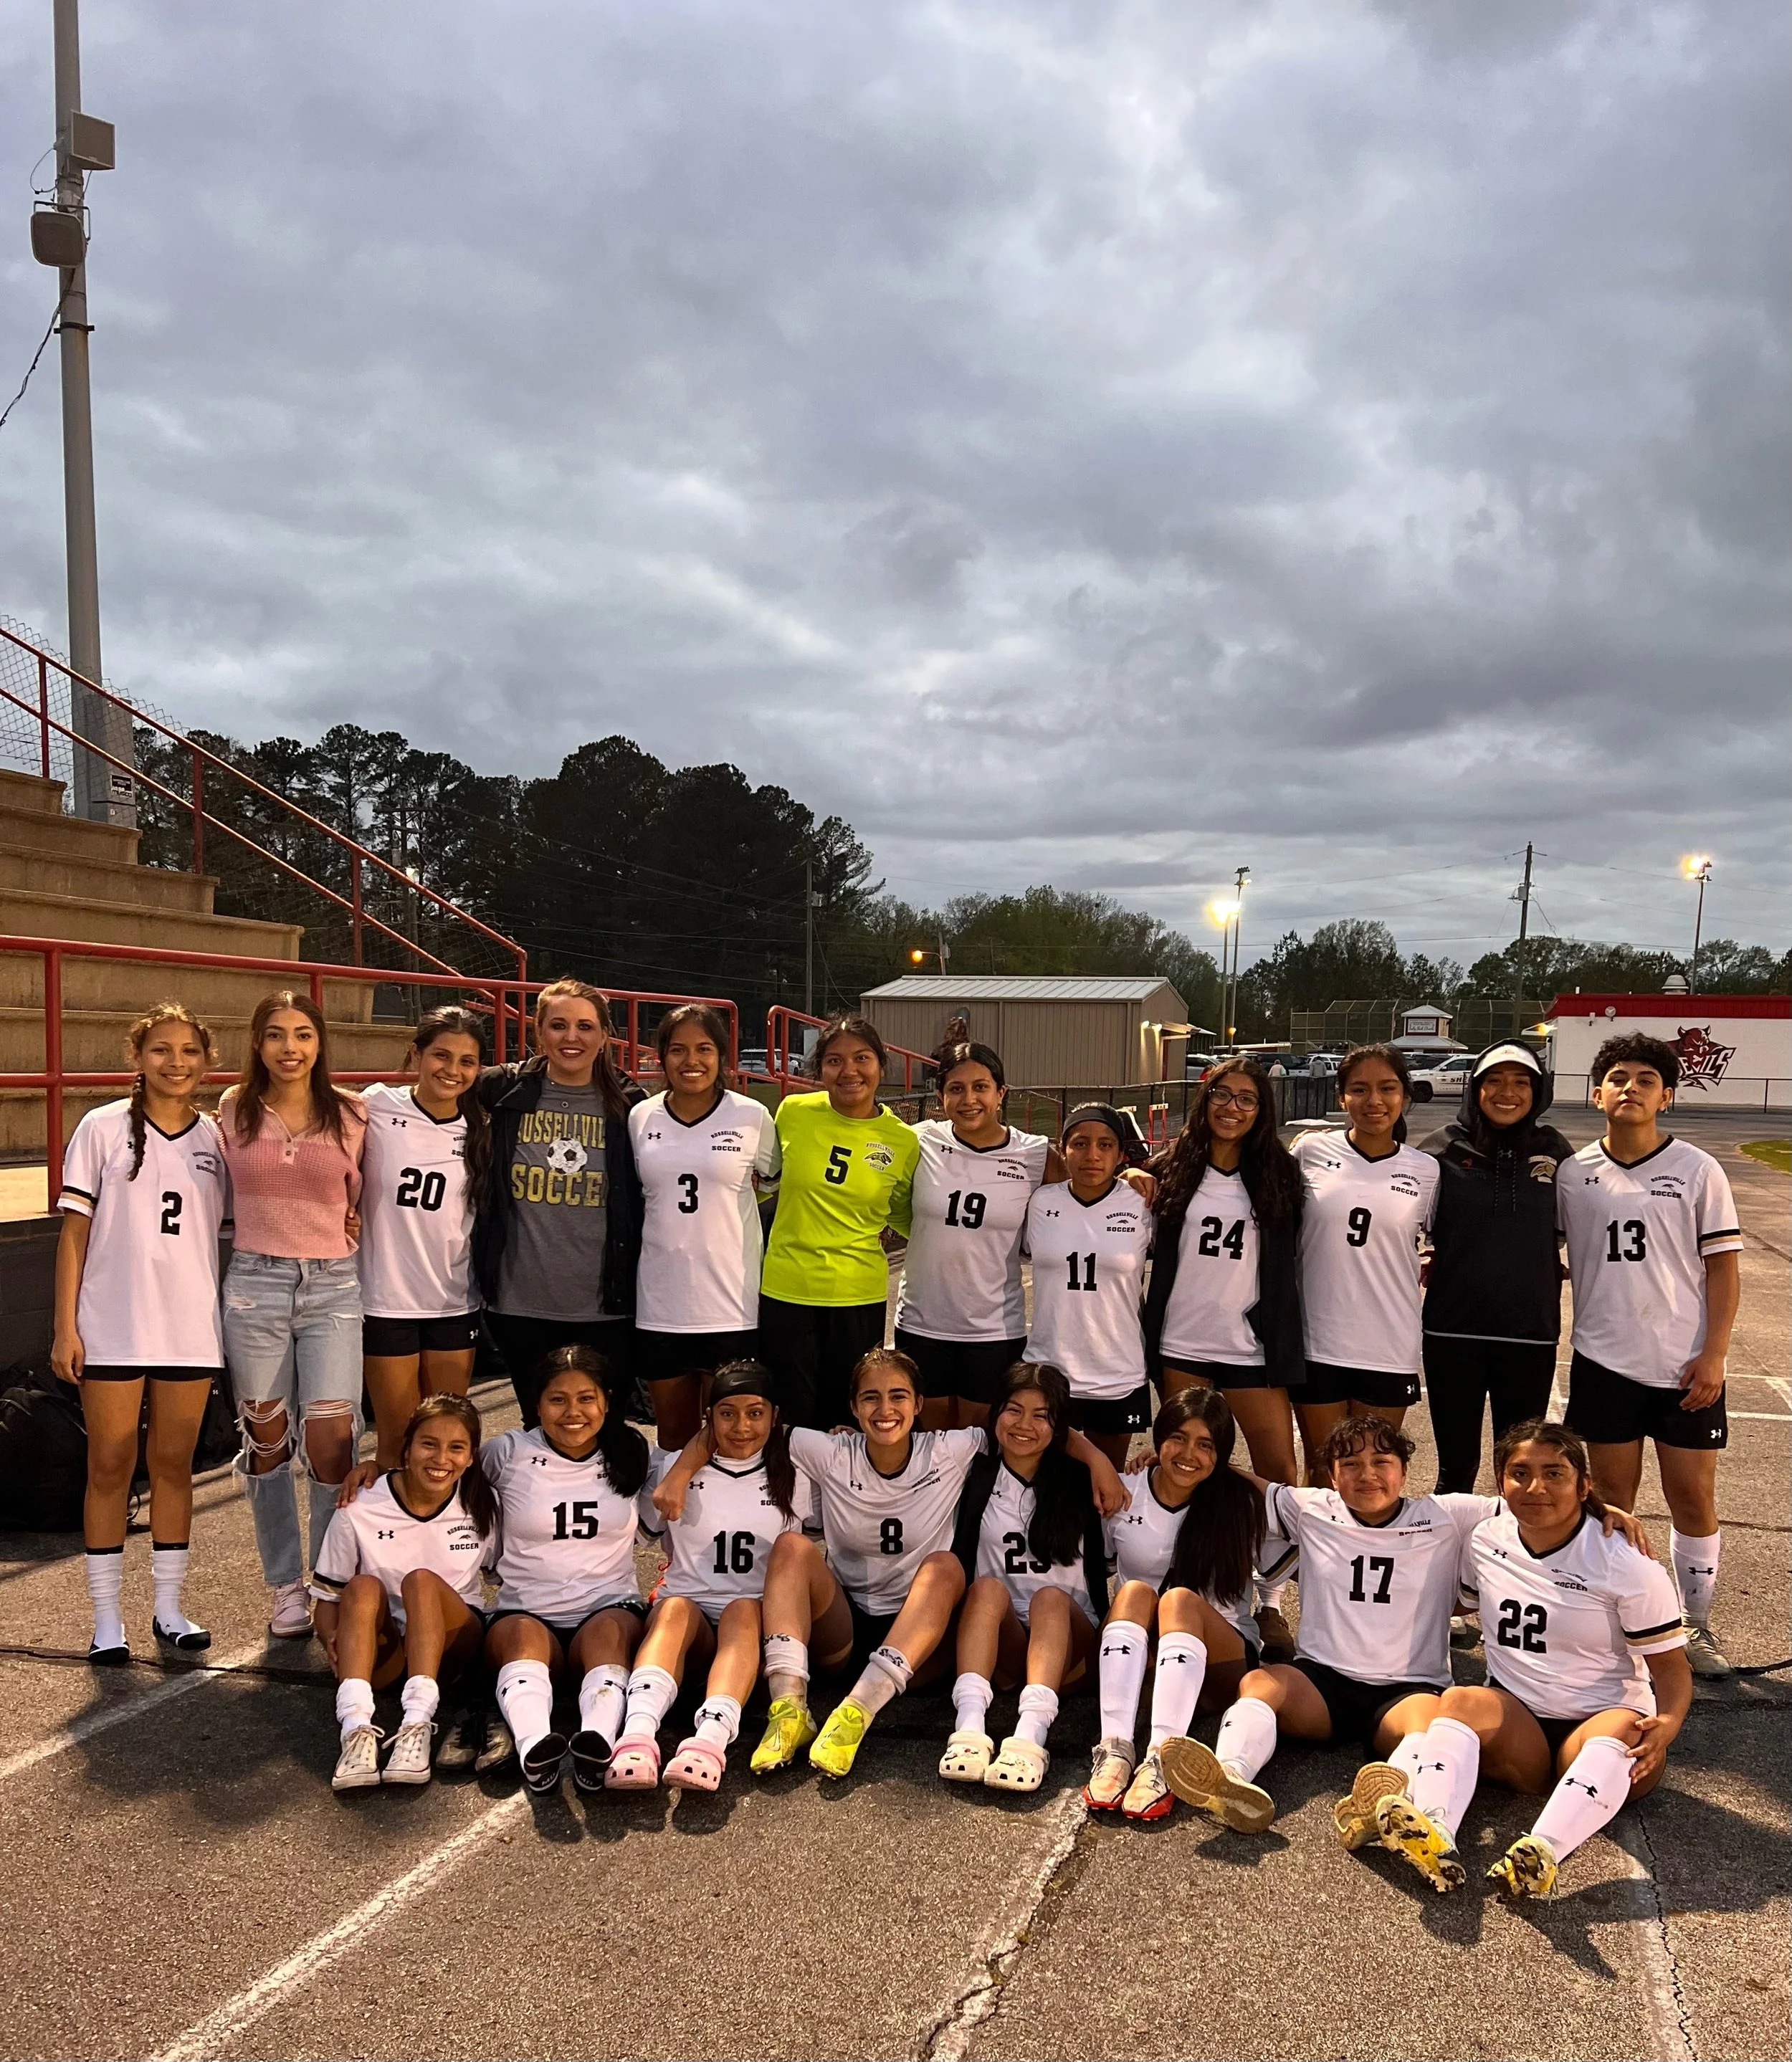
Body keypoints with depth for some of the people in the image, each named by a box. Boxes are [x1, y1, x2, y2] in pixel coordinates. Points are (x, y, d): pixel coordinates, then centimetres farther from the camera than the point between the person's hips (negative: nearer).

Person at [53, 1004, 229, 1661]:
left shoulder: (216, 1138, 4)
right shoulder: (104, 1128, -2)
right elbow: (75, 1231, -2)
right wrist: (65, 1327, -6)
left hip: (191, 1329, 2)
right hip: (112, 1328, -2)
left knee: (174, 1464, 11)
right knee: (110, 1467, 5)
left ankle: (169, 1609, 21)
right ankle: (107, 1619, 15)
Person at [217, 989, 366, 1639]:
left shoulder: (353, 1115, 1)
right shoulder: (234, 1112, 3)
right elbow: (221, 1193, 17)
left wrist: (360, 1226, 0)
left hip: (334, 1286, -1)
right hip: (254, 1284, 1)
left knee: (332, 1441, -7)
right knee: (267, 1439, 8)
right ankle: (287, 1587, 23)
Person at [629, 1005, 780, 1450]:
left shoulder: (752, 1116, -4)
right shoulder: (640, 1118, 4)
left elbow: (771, 1183, 12)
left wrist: (721, 1197, 1)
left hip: (732, 1305, -2)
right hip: (660, 1304, 3)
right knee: (673, 1438, 15)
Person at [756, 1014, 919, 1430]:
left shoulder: (903, 1141, -3)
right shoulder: (792, 1113, -3)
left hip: (860, 1299, 0)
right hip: (785, 1291, 0)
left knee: (844, 1425, 10)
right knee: (789, 1423, 8)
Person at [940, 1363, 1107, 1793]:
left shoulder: (1080, 1482, 8)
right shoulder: (976, 1478, 8)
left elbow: (1102, 1565, 6)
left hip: (1067, 1636, 0)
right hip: (998, 1643, 1)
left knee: (1051, 1596, -29)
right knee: (989, 1587, -27)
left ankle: (1031, 1732, -49)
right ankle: (969, 1725, -45)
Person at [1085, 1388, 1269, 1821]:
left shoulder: (1245, 1502, -3)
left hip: (1218, 1660, -1)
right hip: (1135, 1655, 2)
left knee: (1180, 1600, -31)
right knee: (1134, 1591, -29)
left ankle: (1160, 1760, -48)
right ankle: (1115, 1749, -43)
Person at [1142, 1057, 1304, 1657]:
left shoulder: (1278, 1175, 3)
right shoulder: (1175, 1171, 4)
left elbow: (1286, 1266, 5)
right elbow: (1152, 1252, 11)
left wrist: (1286, 1352, 1)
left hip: (1252, 1348, 0)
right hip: (1182, 1345, 0)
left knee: (1278, 1469, -4)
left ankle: (1269, 1604, 10)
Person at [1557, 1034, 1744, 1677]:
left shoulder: (1697, 1171, -3)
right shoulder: (1573, 1173, 1)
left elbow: (1723, 1267, -2)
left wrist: (1713, 1354, -8)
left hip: (1684, 1364, -1)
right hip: (1604, 1359, 1)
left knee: (1693, 1496, 6)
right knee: (1612, 1495, 9)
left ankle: (1696, 1628, 22)